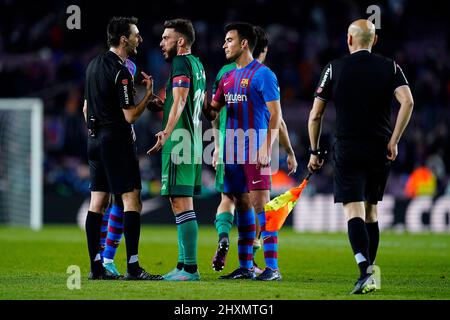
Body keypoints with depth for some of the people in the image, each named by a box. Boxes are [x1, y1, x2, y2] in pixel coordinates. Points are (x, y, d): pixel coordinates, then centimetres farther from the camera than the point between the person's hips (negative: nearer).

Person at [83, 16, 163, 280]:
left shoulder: (95, 64, 13)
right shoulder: (121, 72, -15)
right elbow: (130, 116, -17)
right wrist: (148, 95, -5)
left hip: (95, 140, 9)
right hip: (117, 140, -9)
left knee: (98, 203, 7)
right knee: (132, 200, -7)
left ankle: (96, 266, 7)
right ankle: (133, 266, -12)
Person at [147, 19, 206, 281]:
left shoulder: (181, 63, -10)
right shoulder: (198, 65, 19)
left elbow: (179, 101, -23)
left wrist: (166, 133, -32)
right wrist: (161, 105, 34)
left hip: (179, 142, -10)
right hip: (194, 143, 10)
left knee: (181, 204, -11)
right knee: (183, 205, 13)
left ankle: (190, 268, -13)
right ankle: (184, 265, 16)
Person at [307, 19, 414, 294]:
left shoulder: (335, 68, 2)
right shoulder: (390, 68, 4)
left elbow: (315, 114, 2)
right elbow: (407, 102, -12)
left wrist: (315, 152, 11)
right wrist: (393, 141, -6)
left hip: (348, 150, -2)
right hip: (381, 151, 2)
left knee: (354, 211, -8)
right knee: (371, 212, 16)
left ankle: (365, 271, -27)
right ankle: (369, 274, 19)